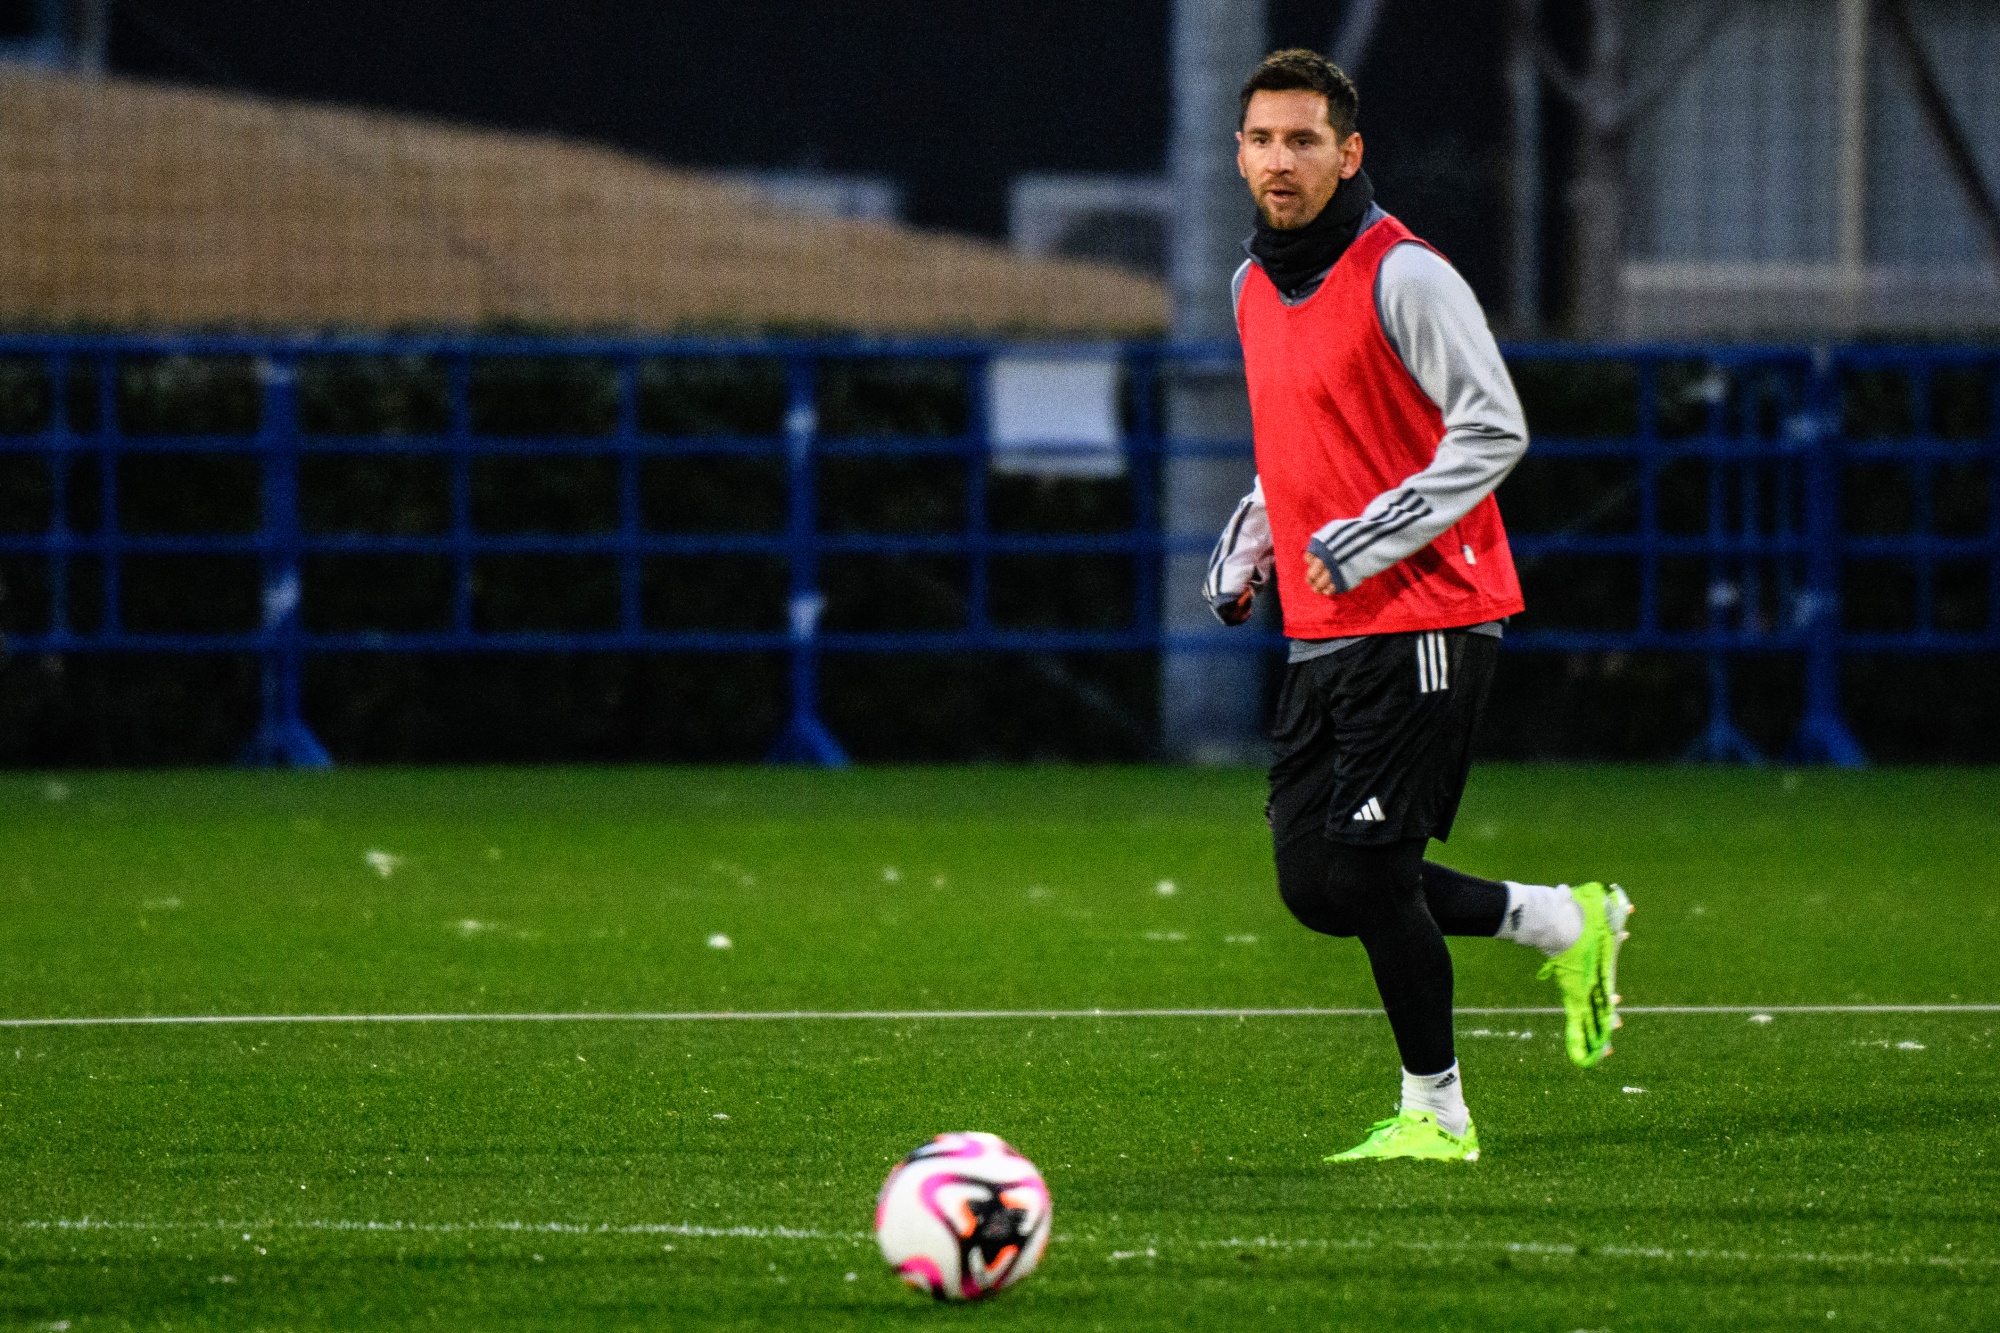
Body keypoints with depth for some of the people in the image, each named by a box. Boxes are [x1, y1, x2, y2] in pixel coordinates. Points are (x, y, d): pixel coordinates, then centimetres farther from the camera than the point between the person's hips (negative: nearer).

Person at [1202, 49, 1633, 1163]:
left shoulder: (1402, 277, -12)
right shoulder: (1256, 287, 13)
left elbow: (1495, 431, -16)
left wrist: (1363, 541, -19)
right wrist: (1252, 544, 11)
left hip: (1425, 621, -8)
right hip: (1321, 638, 8)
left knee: (1367, 870, -10)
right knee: (1316, 887, 4)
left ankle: (1436, 1114, 6)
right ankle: (1564, 924, 22)